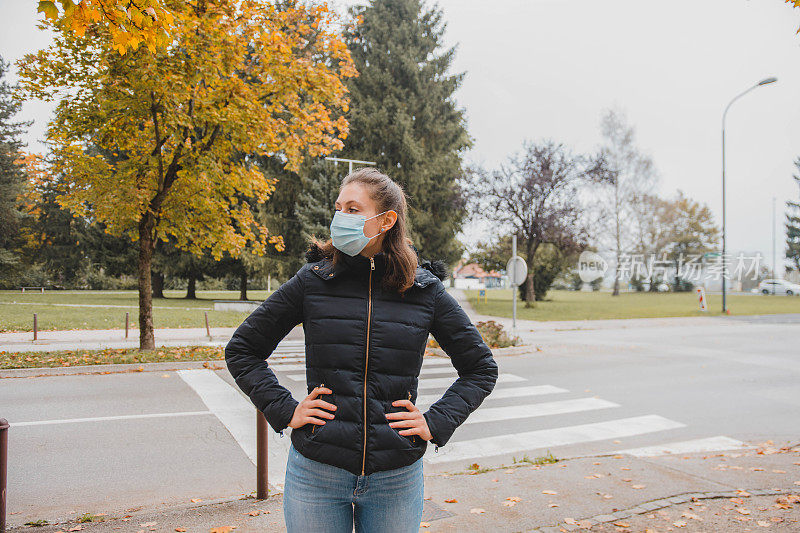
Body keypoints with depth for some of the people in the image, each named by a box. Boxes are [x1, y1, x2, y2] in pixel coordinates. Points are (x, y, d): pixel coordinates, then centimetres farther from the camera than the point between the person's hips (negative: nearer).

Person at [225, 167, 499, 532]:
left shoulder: (425, 289, -3)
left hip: (396, 478, 1)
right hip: (316, 473, 0)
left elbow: (481, 368, 8)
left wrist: (436, 422, -4)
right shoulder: (312, 281, -4)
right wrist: (284, 410, -3)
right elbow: (241, 350, 7)